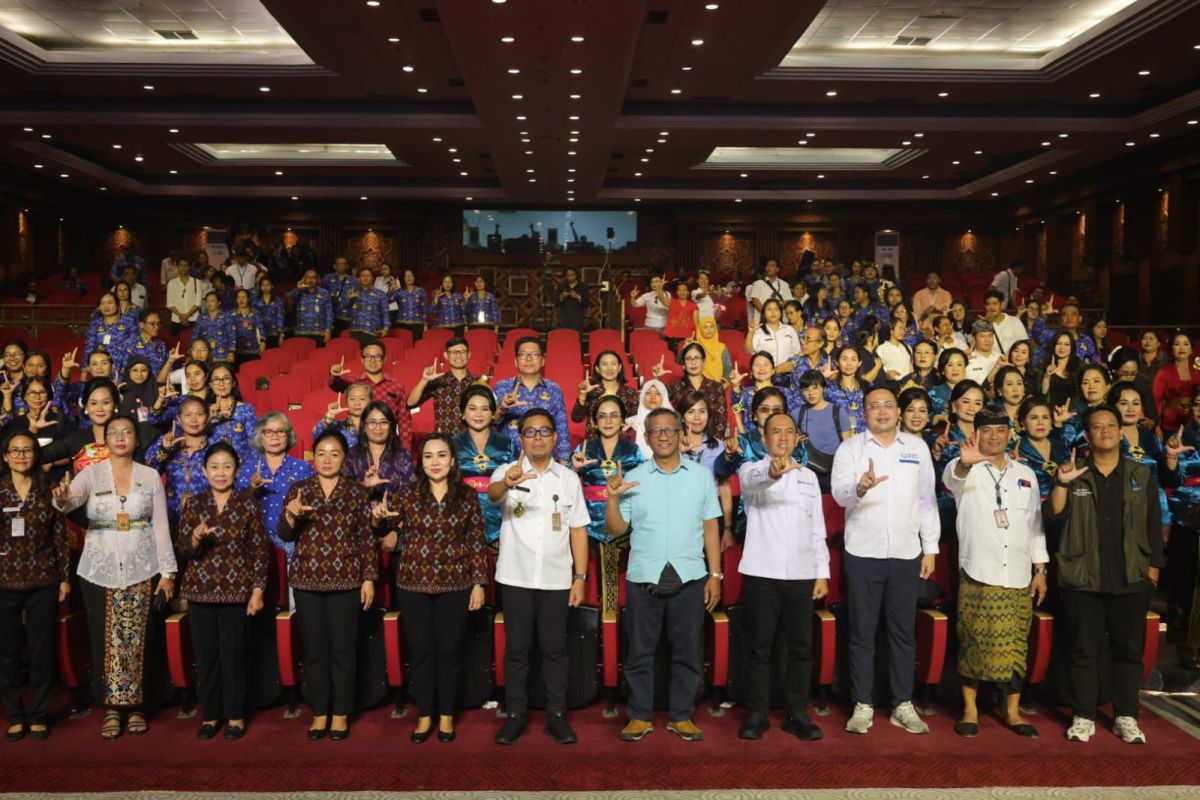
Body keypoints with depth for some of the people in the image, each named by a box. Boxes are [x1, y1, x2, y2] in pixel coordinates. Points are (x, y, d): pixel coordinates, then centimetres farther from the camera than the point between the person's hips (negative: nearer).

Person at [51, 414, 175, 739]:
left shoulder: (151, 476, 3)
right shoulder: (91, 473, 1)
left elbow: (161, 526, 2)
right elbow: (71, 499, -19)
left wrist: (167, 572, -1)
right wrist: (62, 498, -44)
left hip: (140, 569, 0)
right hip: (100, 570, 0)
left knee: (136, 642, 4)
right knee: (104, 640, 3)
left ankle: (135, 707, 17)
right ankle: (111, 708, 15)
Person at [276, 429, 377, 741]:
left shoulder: (358, 492, 2)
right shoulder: (298, 489, 6)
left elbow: (366, 539, 2)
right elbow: (284, 534, 1)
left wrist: (369, 578, -3)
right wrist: (290, 514, -20)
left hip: (345, 580, -1)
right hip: (306, 580, 2)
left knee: (342, 649, 3)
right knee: (313, 649, 7)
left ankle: (341, 714, 15)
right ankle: (319, 713, 19)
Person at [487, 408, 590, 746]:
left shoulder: (569, 478, 5)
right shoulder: (507, 471, -2)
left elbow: (578, 530, 5)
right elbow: (492, 493, -27)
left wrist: (580, 577, -1)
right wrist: (507, 484, -51)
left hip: (556, 579, 1)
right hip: (515, 577, -1)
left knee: (554, 649, 8)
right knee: (517, 648, 8)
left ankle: (556, 715, 18)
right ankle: (516, 715, 18)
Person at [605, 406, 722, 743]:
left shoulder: (701, 475, 5)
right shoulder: (633, 478, 4)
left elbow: (710, 528, 5)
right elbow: (617, 529, 3)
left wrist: (715, 574, 1)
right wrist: (613, 498, -14)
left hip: (689, 578, 0)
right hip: (643, 578, 0)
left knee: (687, 652, 9)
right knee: (640, 652, 7)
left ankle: (681, 716, 23)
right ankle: (640, 716, 21)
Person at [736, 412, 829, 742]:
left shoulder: (808, 476, 15)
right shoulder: (751, 471, 1)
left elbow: (818, 529, 15)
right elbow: (753, 480, -27)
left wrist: (822, 572, 8)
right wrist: (772, 471, -49)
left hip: (801, 575, 4)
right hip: (761, 573, -3)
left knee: (801, 647, 7)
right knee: (758, 647, 3)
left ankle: (797, 714, 19)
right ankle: (755, 715, 13)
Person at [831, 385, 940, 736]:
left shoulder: (917, 447, 7)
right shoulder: (850, 447, -1)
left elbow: (927, 499, 9)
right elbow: (839, 493, -15)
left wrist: (930, 547, 5)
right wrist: (860, 487, -37)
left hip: (907, 553, 2)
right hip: (863, 553, -2)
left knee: (904, 632, 10)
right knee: (862, 632, 5)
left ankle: (903, 705, 22)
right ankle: (862, 706, 15)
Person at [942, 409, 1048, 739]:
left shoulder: (1026, 474, 13)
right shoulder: (968, 471, 1)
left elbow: (1035, 523, 15)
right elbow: (952, 477, -25)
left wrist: (1040, 569, 10)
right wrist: (965, 463, -48)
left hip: (1019, 576, 3)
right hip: (977, 573, -3)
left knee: (1015, 645, 7)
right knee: (973, 642, 1)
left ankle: (1013, 712, 19)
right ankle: (970, 710, 12)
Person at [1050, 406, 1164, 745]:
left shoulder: (1142, 476, 8)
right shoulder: (1075, 475, 4)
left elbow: (1154, 524, 9)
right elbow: (1057, 515, -8)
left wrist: (1154, 567, 4)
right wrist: (1062, 483, -23)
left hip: (1131, 579, 1)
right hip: (1083, 579, -1)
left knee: (1128, 650, 8)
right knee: (1083, 651, 4)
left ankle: (1126, 717, 19)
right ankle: (1083, 717, 13)